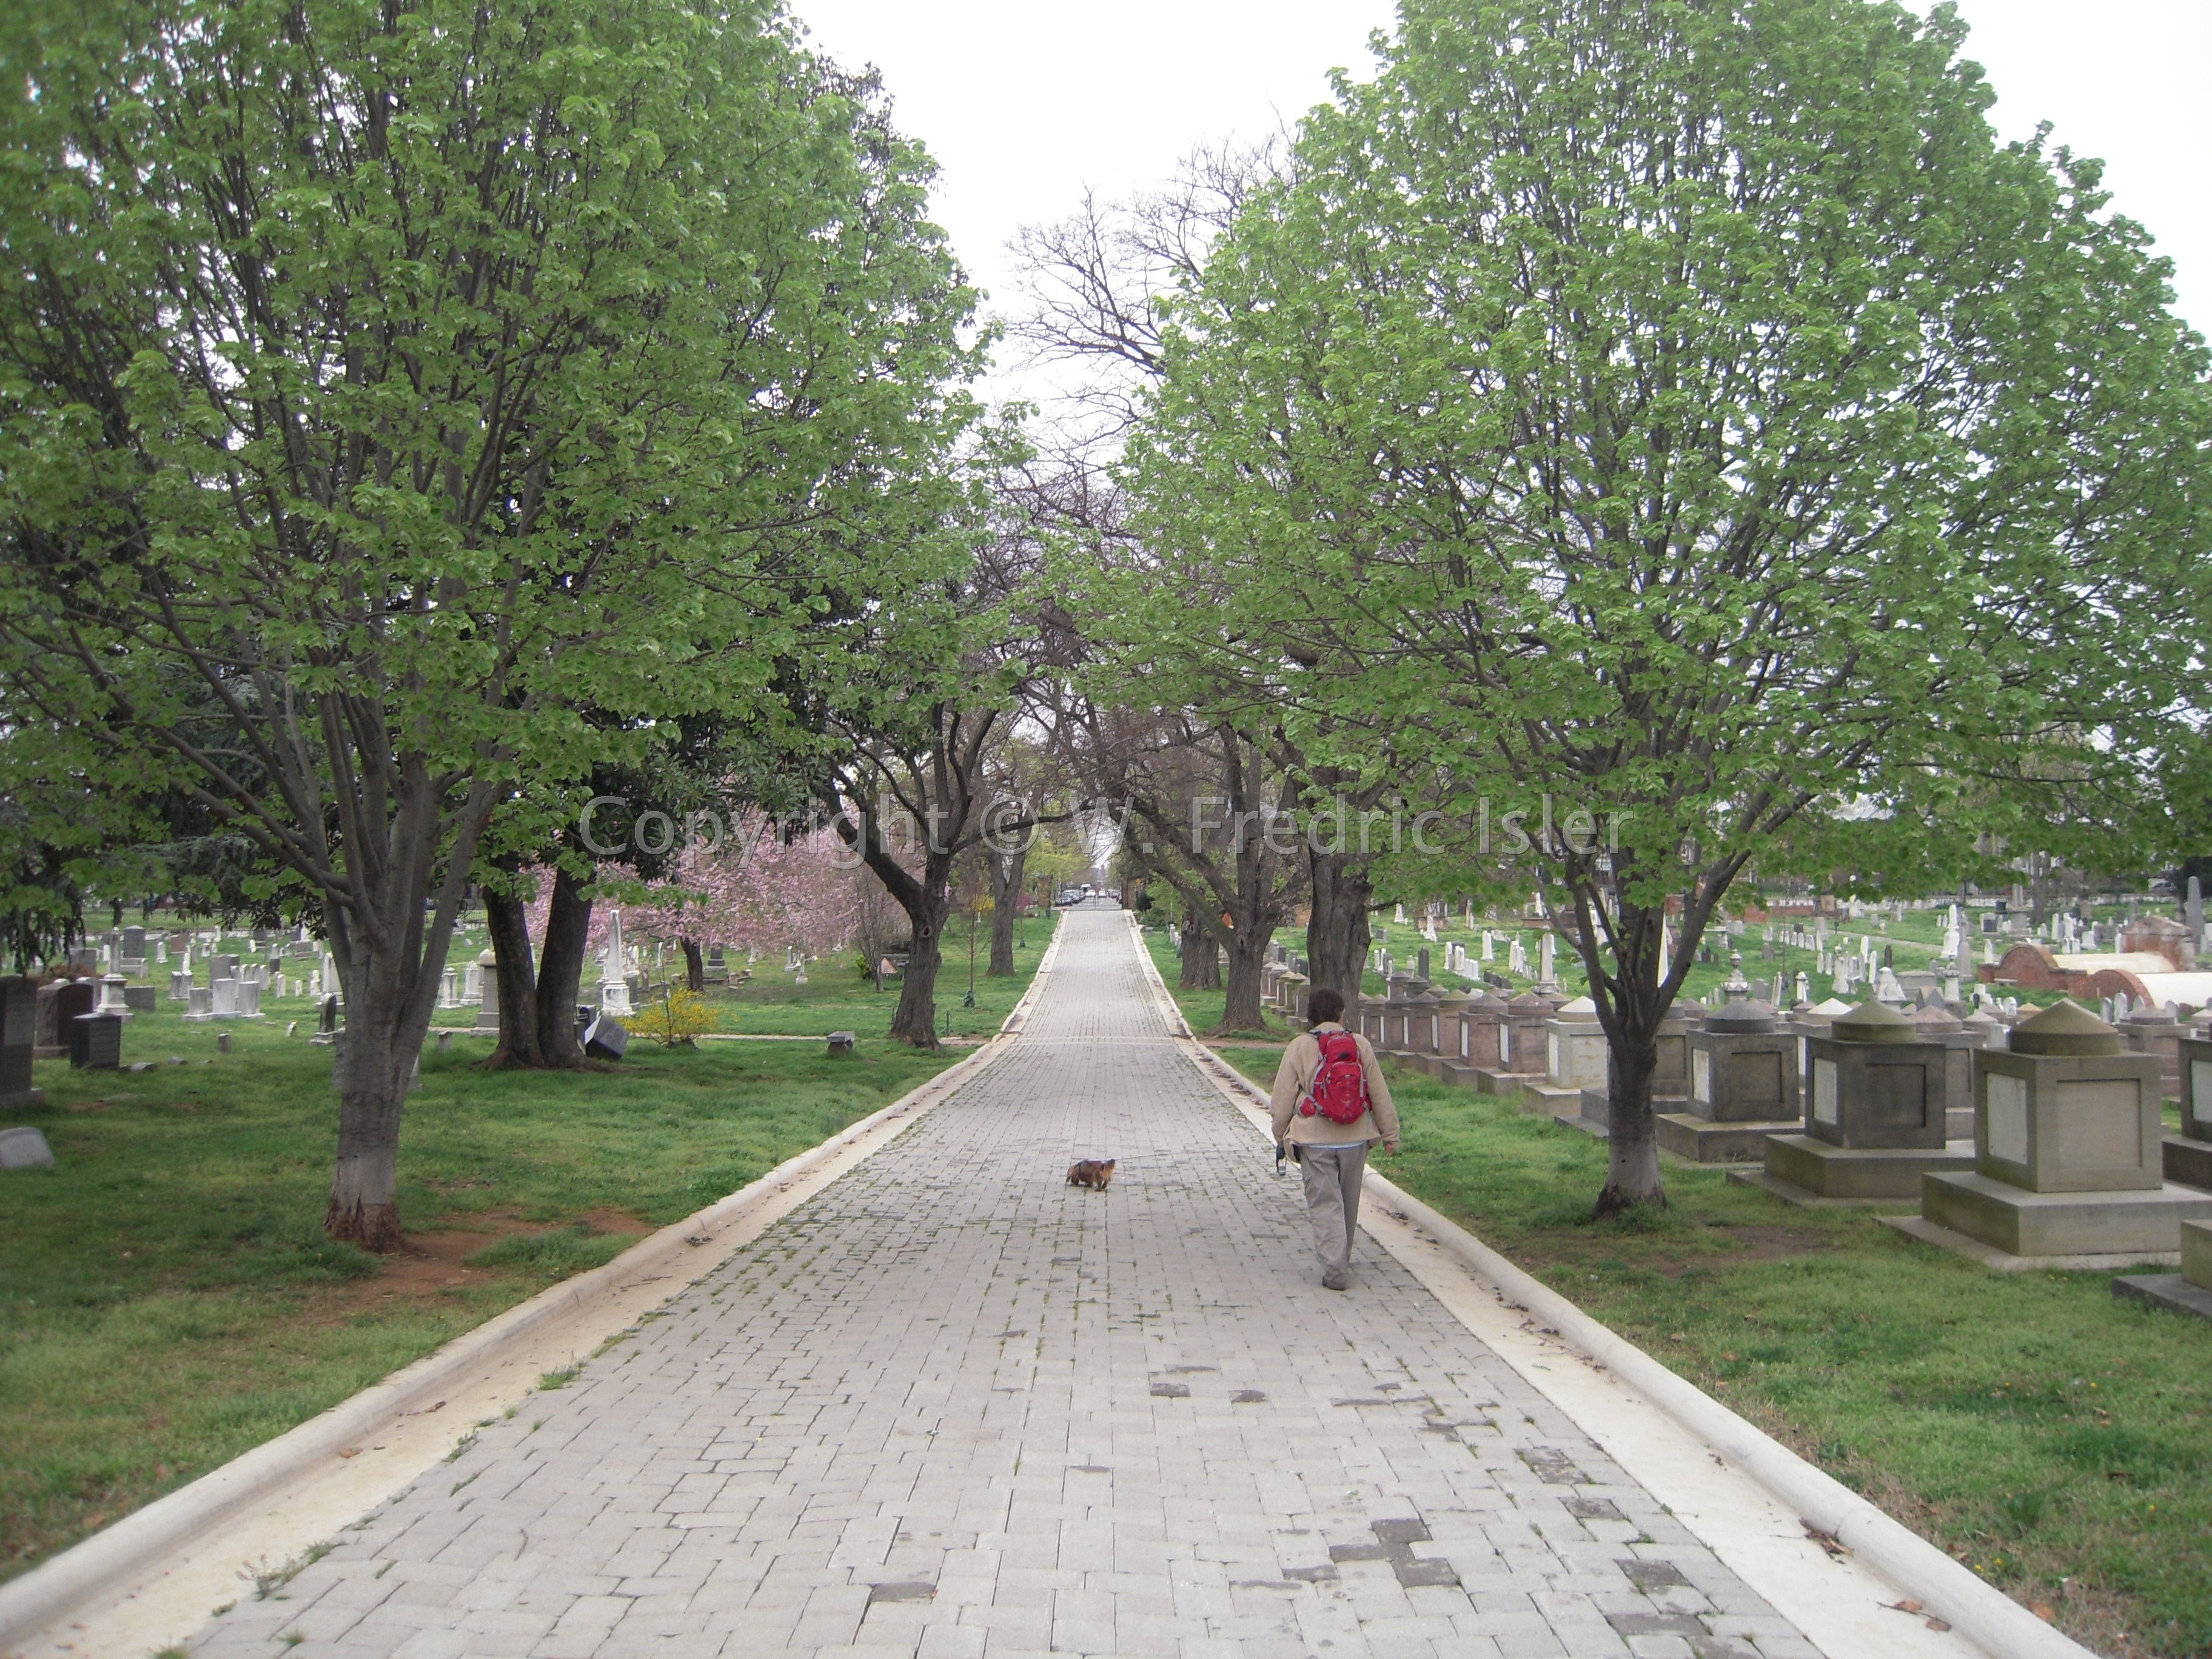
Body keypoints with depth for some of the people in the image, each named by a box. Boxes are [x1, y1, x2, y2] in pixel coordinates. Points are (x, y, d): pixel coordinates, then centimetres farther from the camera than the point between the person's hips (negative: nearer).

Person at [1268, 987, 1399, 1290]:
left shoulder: (1299, 1047, -5)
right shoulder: (1360, 1044, 0)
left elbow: (1283, 1097, -1)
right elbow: (1380, 1093, 4)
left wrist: (1281, 1135, 13)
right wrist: (1390, 1133, 13)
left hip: (1315, 1141, -3)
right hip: (1355, 1140, 3)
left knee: (1325, 1204, 1)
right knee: (1348, 1204, 17)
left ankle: (1335, 1270, -9)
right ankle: (1341, 1262, 31)